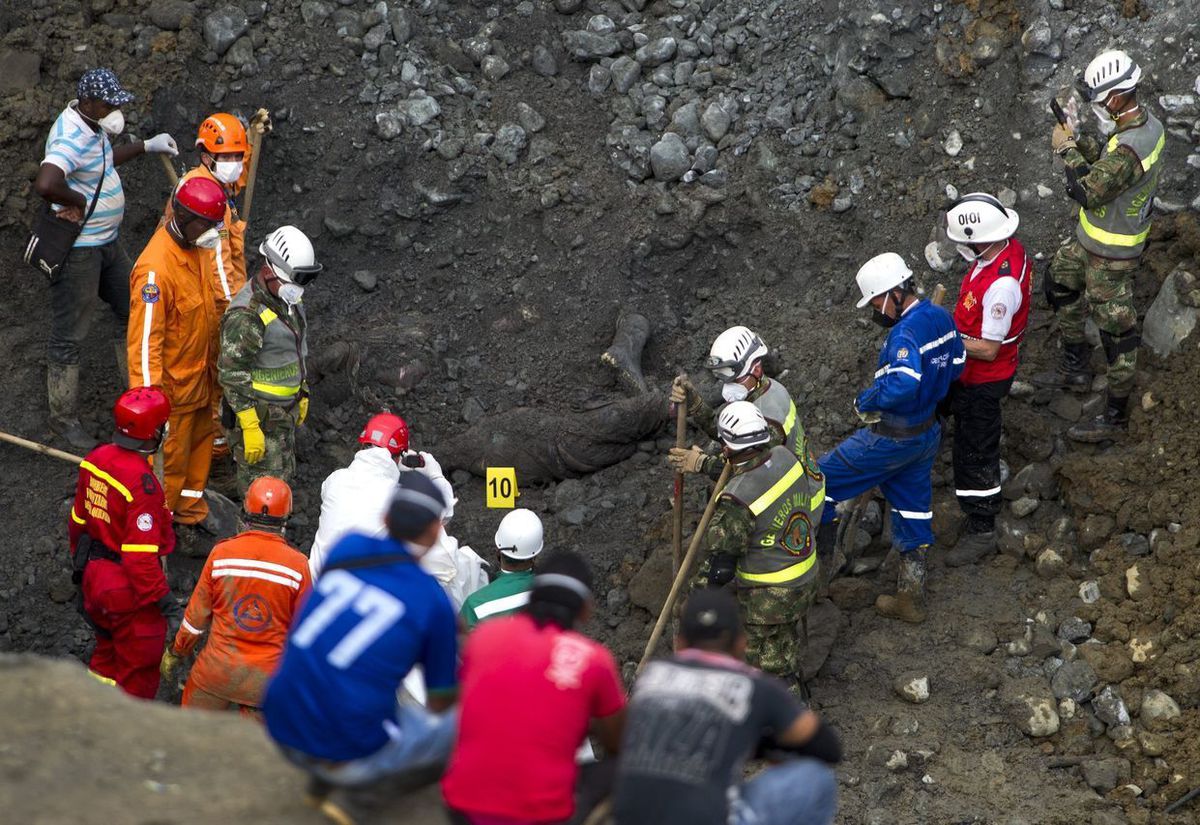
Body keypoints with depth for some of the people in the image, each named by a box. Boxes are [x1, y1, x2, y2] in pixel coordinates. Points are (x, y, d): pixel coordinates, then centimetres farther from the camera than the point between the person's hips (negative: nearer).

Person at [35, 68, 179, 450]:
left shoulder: (92, 126, 4)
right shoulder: (72, 139, -28)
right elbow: (45, 184, -46)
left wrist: (147, 146, 26)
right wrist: (78, 200, -29)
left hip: (107, 242, 10)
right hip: (77, 250, -10)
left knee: (133, 312, 21)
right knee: (68, 335, 2)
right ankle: (64, 417, 14)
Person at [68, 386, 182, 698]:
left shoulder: (95, 460, -4)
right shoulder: (143, 483, -29)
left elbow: (78, 521, 9)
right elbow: (141, 553, -29)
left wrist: (82, 560, 24)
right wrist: (165, 601, -22)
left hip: (94, 576, 8)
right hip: (129, 589, -8)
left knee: (109, 649, 28)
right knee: (139, 671, 10)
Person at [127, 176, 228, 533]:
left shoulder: (193, 246, -4)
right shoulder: (156, 269, -33)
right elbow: (144, 339, -29)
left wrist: (212, 359, 24)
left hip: (200, 370, 9)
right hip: (173, 382, -9)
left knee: (200, 439, 24)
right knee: (169, 454, 8)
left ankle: (190, 506, 45)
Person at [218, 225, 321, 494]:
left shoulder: (289, 298, 3)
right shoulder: (247, 314, -26)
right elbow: (233, 374, -25)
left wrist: (302, 394, 23)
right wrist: (249, 428, -26)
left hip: (286, 409, 9)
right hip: (258, 414, -9)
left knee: (283, 474, 20)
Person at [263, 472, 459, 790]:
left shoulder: (347, 548, 5)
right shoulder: (433, 601, -8)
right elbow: (441, 700, 6)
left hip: (284, 733, 5)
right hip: (350, 751, -4)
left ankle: (324, 777, 19)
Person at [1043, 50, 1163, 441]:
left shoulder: (1128, 151, -37)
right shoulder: (1148, 124, -5)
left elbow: (1087, 192, -27)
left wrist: (1067, 151, -15)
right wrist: (1080, 144, -4)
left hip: (1110, 255, -11)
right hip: (1092, 239, 11)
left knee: (1116, 330, 3)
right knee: (1060, 286, 28)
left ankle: (1115, 416, 15)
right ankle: (1075, 368, 44)